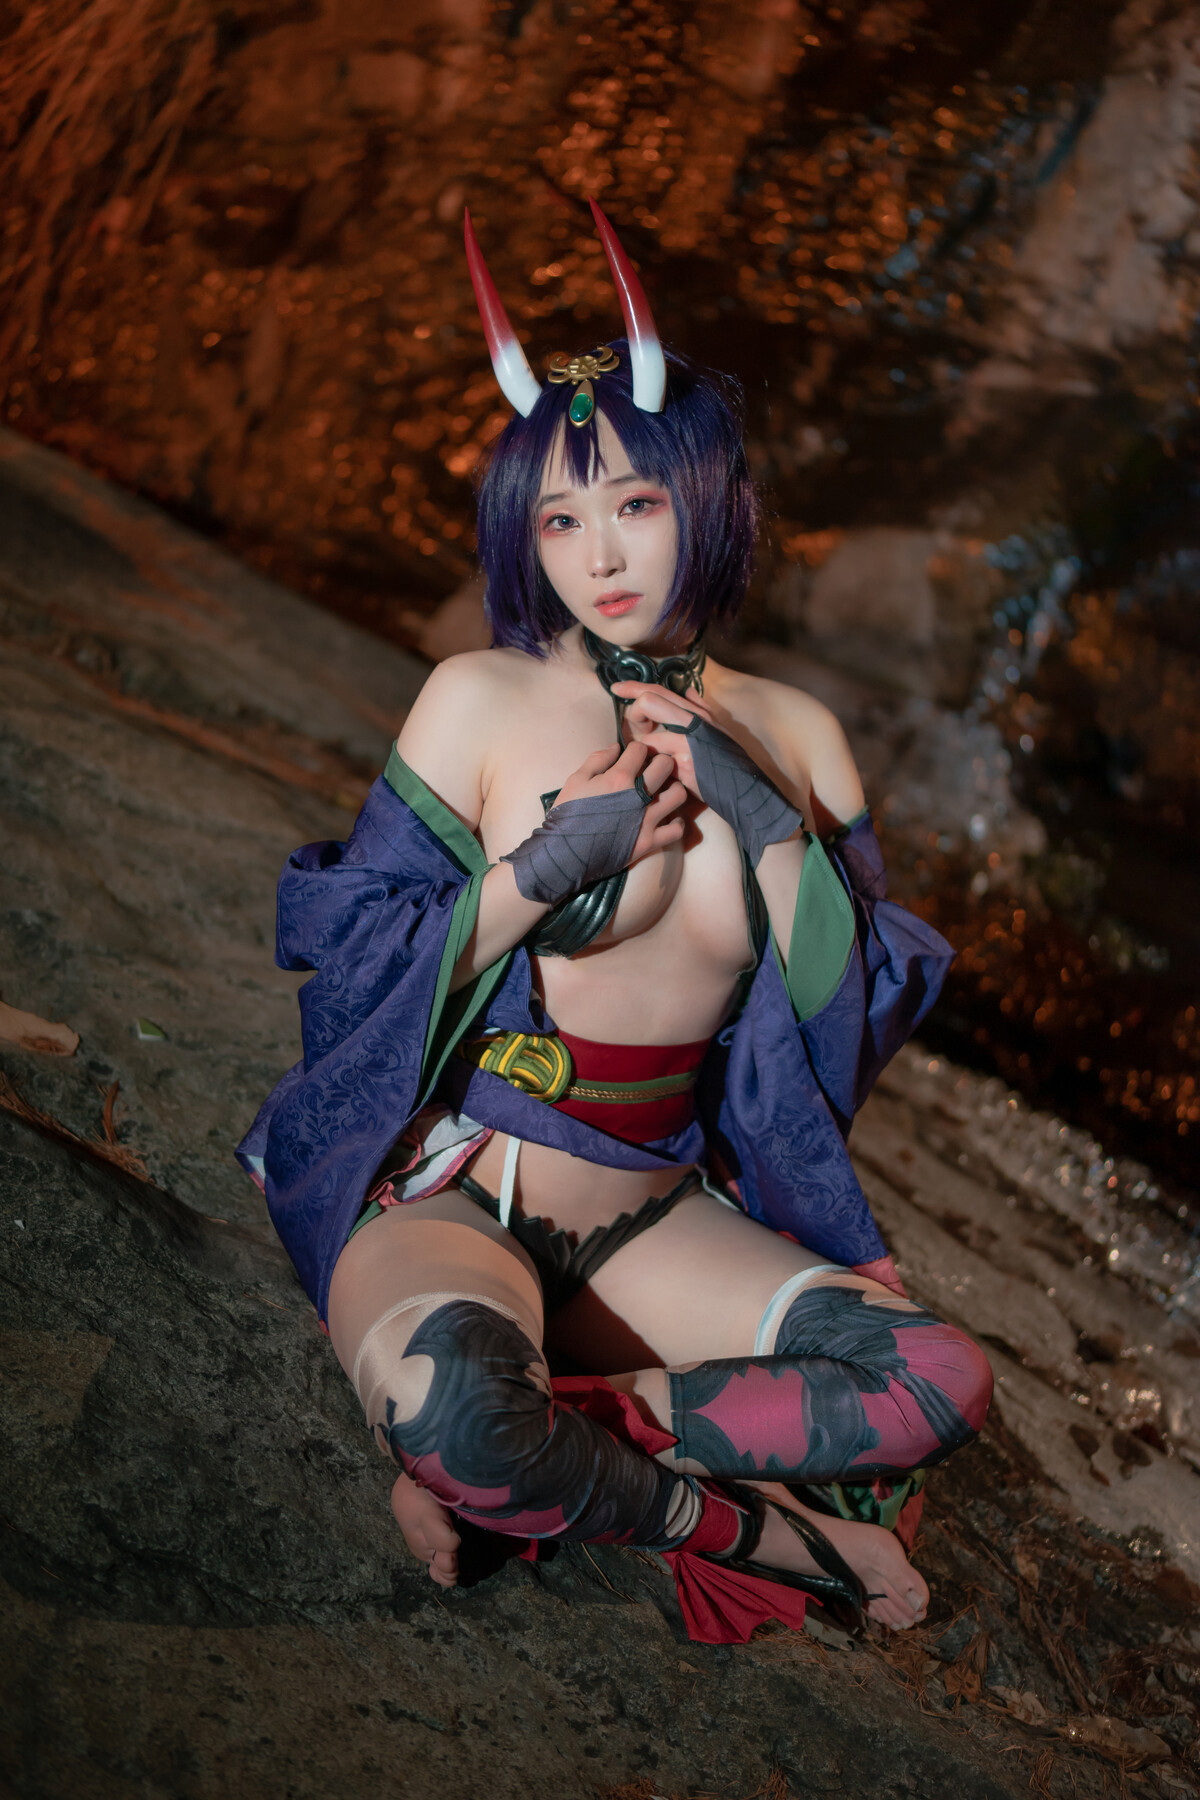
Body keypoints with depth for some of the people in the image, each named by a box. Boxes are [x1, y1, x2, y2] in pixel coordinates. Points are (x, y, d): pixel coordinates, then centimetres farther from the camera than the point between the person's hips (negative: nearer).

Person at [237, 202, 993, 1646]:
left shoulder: (792, 735, 4)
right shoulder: (483, 700, -6)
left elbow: (856, 1026, 1)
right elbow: (357, 962, -5)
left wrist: (772, 827, -12)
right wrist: (547, 866, -18)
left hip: (650, 1222, 4)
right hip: (448, 1200, -4)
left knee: (940, 1380, -19)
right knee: (439, 1391, -38)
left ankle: (511, 1463, -12)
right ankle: (735, 1525, -9)